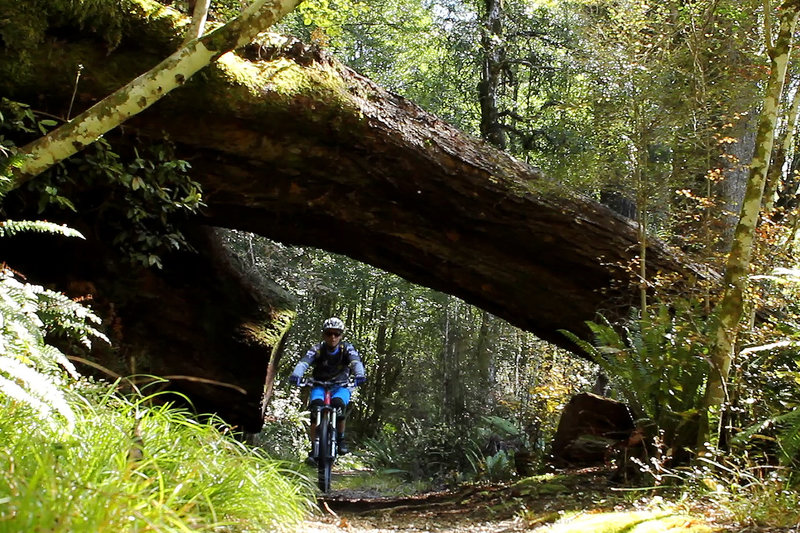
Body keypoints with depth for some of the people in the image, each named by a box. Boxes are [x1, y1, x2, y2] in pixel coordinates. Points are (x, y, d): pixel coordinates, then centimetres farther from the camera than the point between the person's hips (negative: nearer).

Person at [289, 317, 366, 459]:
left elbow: (356, 362, -29)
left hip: (341, 386, 0)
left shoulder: (347, 348, -10)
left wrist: (360, 375, -52)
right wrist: (296, 375, -52)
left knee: (339, 404, -32)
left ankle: (341, 439, -10)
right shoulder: (317, 349, -12)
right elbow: (304, 362, -30)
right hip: (320, 386, 0)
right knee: (316, 405, -29)